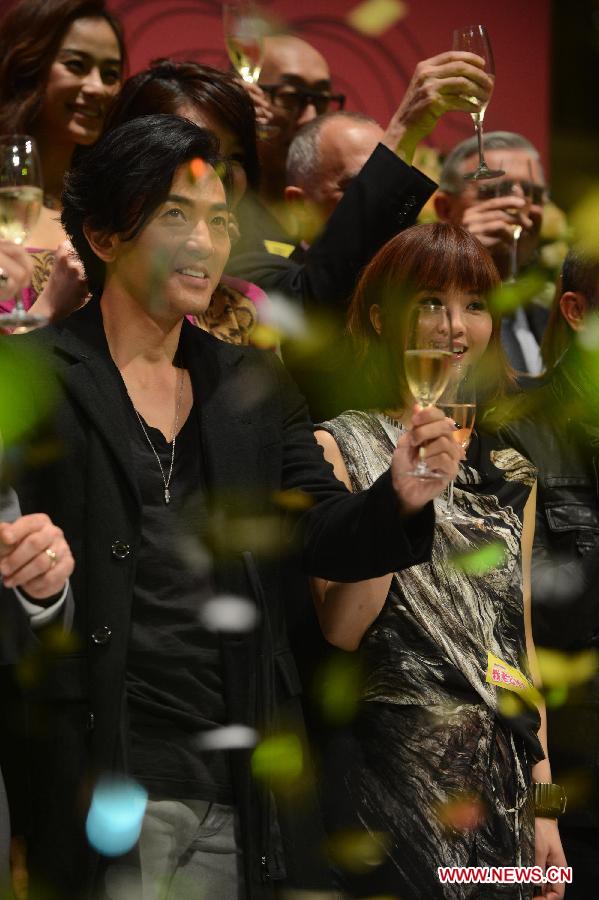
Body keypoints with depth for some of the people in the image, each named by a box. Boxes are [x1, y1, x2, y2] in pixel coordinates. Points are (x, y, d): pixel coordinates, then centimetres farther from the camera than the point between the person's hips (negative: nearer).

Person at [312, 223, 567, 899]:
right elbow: (342, 629, -13)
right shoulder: (341, 447, -4)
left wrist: (543, 805, 10)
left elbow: (523, 646, 14)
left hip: (503, 785, 5)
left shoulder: (507, 471, 12)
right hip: (393, 771, -5)